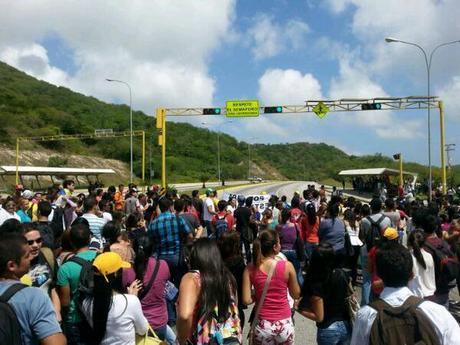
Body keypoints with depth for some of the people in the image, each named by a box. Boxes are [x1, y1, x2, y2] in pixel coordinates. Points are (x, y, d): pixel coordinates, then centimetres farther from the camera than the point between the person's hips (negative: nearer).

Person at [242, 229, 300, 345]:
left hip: (262, 326, 1)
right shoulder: (287, 266, -11)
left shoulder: (250, 269, -8)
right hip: (284, 325, 0)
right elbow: (296, 295, 0)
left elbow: (246, 300, -10)